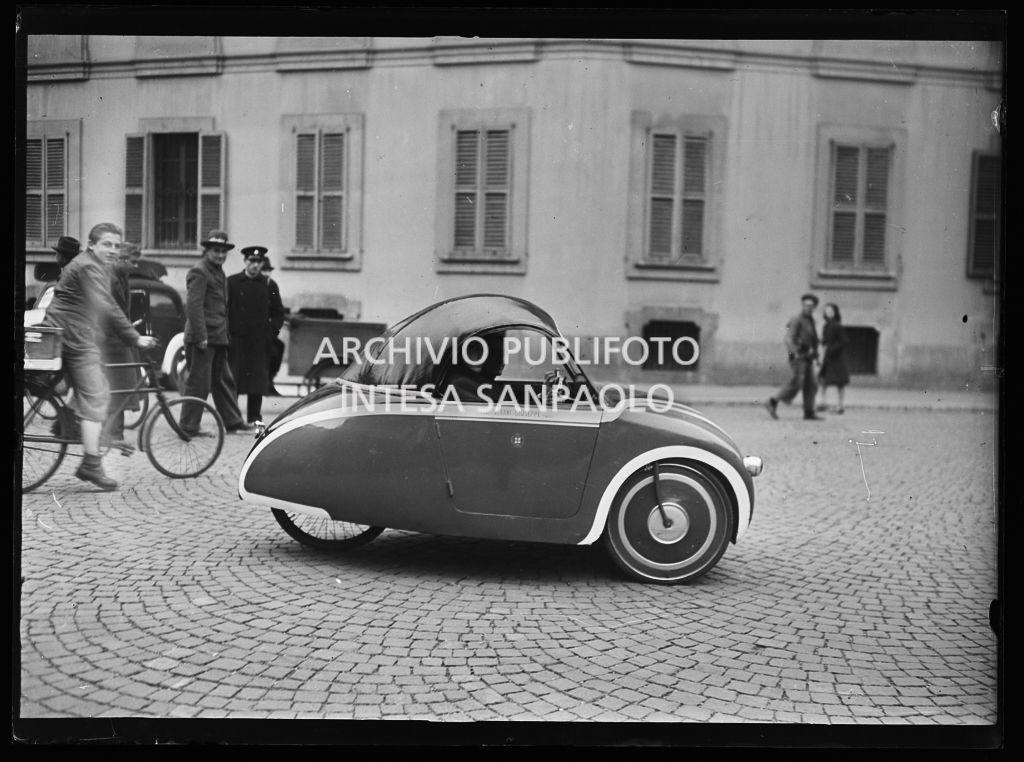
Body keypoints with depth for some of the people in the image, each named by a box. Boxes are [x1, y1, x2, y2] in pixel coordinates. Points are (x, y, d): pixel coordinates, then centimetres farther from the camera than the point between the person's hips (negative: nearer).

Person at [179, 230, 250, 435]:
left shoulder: (219, 272, 18)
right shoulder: (199, 272, -11)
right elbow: (193, 306, -19)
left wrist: (225, 333, 19)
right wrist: (201, 336, -22)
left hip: (218, 338, 10)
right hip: (203, 338, -10)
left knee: (224, 381, 15)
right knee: (199, 383, -4)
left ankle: (233, 421, 24)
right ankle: (189, 426, 5)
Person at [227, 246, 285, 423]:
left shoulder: (268, 284, 7)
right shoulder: (232, 282, 4)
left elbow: (278, 313, 11)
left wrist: (271, 332, 0)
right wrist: (226, 332, -3)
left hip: (259, 342, 1)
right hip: (236, 340, -1)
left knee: (258, 381, 2)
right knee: (231, 379, 1)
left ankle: (254, 418, 11)